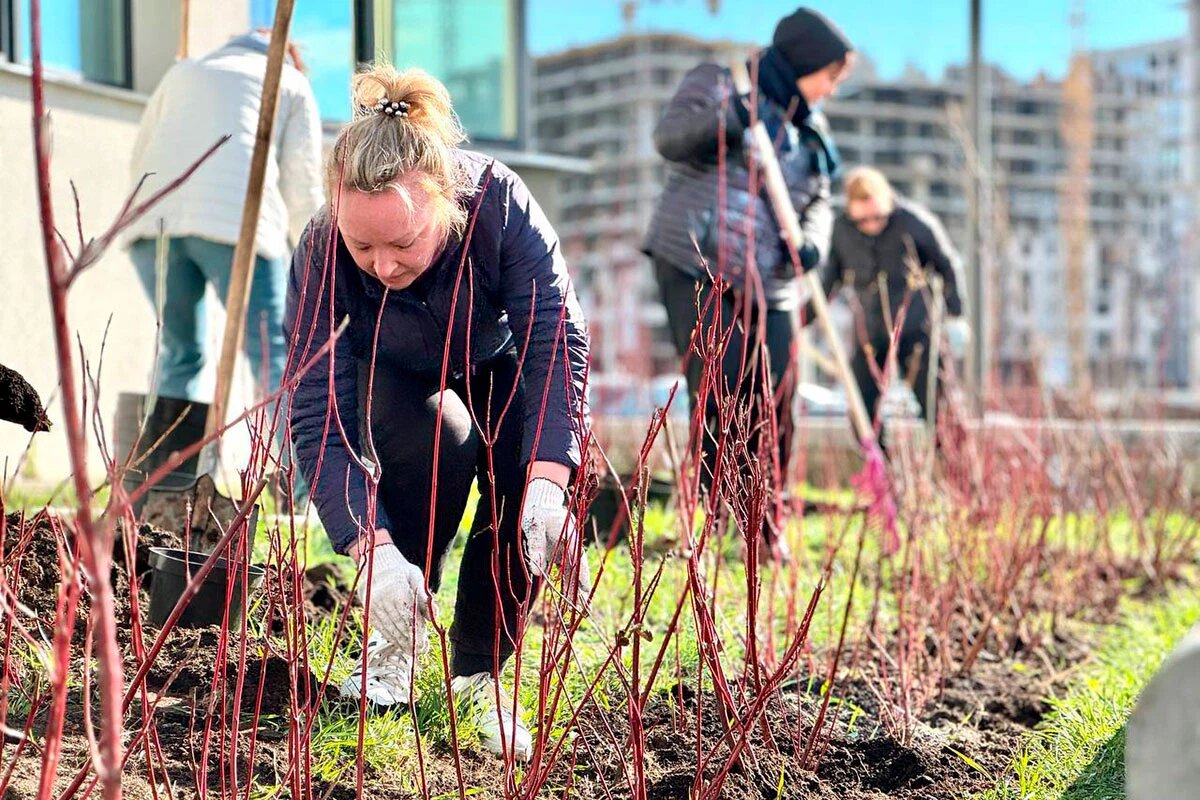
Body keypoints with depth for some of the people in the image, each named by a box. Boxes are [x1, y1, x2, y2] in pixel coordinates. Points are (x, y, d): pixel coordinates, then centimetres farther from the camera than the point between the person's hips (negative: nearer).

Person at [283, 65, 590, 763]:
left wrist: (547, 486, -53)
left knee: (537, 449, -29)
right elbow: (319, 417, -35)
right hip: (397, 385, -1)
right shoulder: (323, 254, -33)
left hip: (499, 370, 1)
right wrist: (371, 547, -48)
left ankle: (482, 673, -13)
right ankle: (399, 636, -10)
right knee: (437, 439, -33)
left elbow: (557, 336, -39)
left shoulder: (500, 204, -35)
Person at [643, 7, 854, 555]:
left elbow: (818, 203, 16)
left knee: (773, 405, 1)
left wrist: (811, 241, -7)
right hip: (696, 264, -6)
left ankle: (765, 524, 14)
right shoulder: (718, 82, 3)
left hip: (770, 283, 6)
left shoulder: (812, 130, 21)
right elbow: (668, 137, -10)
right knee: (718, 395, -13)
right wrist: (721, 120, -31)